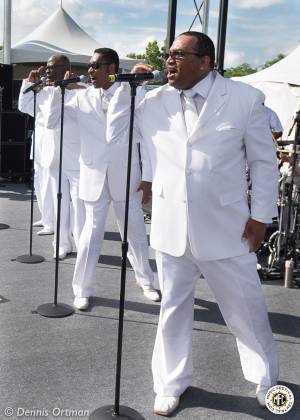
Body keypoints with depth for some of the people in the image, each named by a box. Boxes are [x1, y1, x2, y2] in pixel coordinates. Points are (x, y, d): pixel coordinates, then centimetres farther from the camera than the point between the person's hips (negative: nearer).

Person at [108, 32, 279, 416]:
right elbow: (115, 136, 11)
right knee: (173, 309, 15)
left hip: (226, 229, -2)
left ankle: (266, 379, 39)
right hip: (171, 229, 2)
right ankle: (171, 384, 36)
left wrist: (261, 215, -1)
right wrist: (126, 86, 1)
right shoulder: (154, 102, 3)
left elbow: (264, 160, 2)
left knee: (246, 310, 12)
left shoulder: (245, 99, -4)